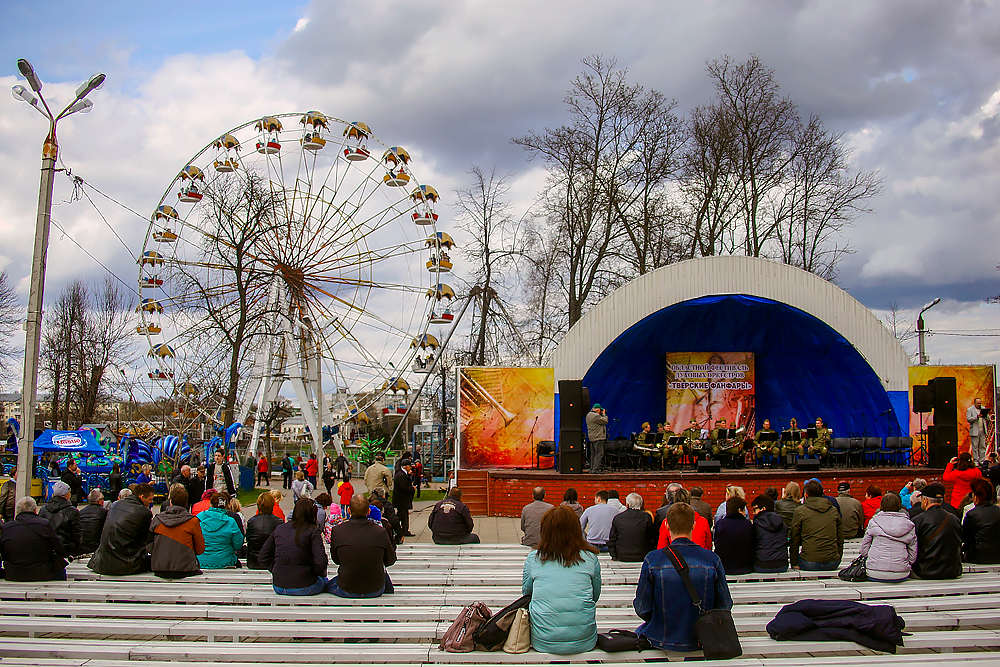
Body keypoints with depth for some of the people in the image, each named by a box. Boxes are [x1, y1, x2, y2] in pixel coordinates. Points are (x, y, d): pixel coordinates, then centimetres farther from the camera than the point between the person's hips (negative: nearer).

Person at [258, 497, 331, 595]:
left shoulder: (279, 529, 6)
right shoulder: (313, 531, -9)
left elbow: (262, 558, 9)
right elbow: (321, 562, -17)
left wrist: (277, 572, 13)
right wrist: (315, 574, 3)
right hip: (303, 589, -5)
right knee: (325, 581, 27)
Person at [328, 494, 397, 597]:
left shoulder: (337, 531, -15)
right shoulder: (380, 532, -16)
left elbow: (335, 559, 1)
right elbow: (390, 561, -2)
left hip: (346, 591, 0)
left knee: (330, 584, 33)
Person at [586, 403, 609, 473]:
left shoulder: (589, 414, 14)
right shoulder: (596, 416, -18)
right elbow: (605, 421, -12)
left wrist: (602, 414, 13)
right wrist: (604, 414, 1)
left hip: (591, 437, 10)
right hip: (597, 437, -10)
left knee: (593, 454, 13)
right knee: (599, 453, -9)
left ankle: (592, 469, 15)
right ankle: (595, 469, -13)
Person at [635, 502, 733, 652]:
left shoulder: (652, 560, -17)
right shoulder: (712, 559, -13)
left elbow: (642, 609, -10)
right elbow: (725, 605, -4)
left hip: (663, 640, -2)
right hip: (702, 641, 2)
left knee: (639, 631, 29)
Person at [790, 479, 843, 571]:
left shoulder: (800, 511, 0)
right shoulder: (834, 511, 10)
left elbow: (795, 540, 2)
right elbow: (840, 539, 13)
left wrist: (794, 563, 8)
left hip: (810, 563, -4)